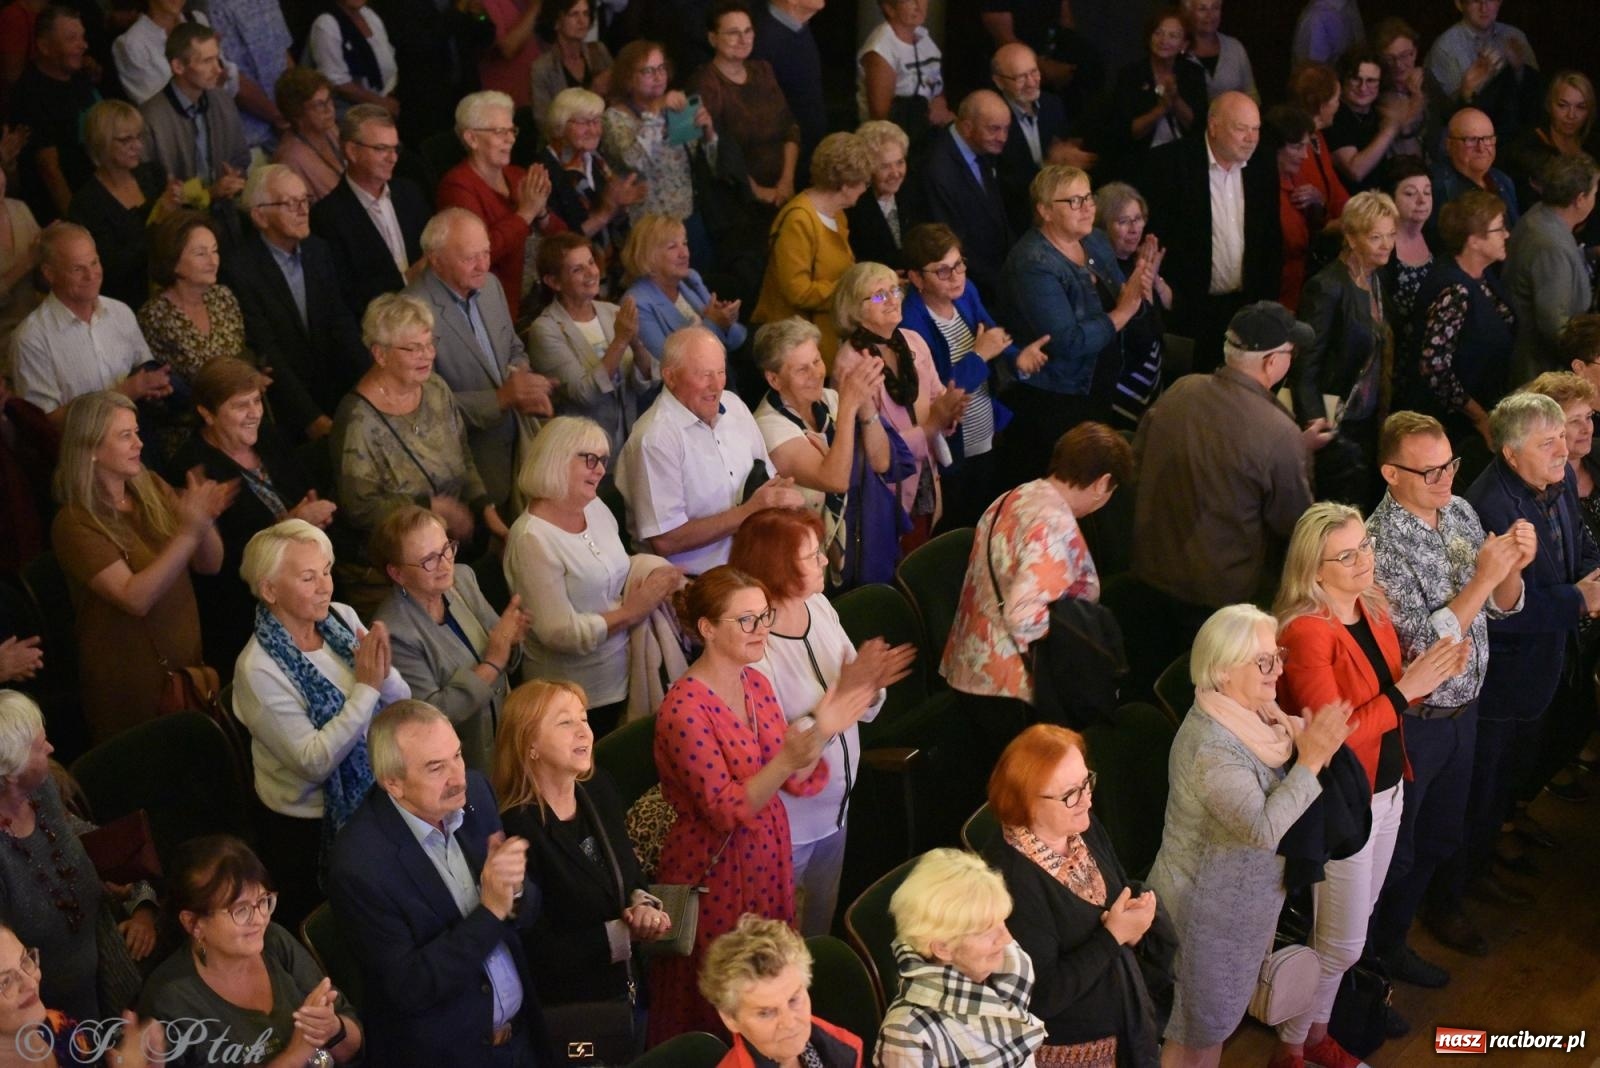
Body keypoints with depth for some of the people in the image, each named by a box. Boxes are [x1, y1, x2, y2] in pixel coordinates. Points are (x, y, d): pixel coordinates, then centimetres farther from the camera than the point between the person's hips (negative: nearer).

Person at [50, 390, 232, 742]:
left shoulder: (151, 488, 1)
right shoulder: (74, 524, -17)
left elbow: (210, 565, 2)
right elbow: (135, 598, -27)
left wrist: (205, 520, -19)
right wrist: (188, 531, -33)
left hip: (188, 661, 6)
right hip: (131, 683, -6)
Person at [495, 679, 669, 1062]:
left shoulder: (598, 789, -1)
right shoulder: (514, 829, -25)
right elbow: (537, 951, -25)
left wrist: (643, 905, -11)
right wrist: (625, 933, -22)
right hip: (563, 1019, -7)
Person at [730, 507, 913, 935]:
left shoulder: (819, 606, -4)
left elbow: (865, 711, 4)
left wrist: (871, 685, -19)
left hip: (834, 811, 7)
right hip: (785, 828, -7)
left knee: (824, 922, 27)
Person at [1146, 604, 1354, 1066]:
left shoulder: (1250, 714, -1)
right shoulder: (1211, 745, -30)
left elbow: (1275, 792, 9)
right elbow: (1265, 827, -34)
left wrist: (1308, 741, -8)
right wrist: (1311, 760, -31)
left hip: (1234, 899, 9)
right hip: (1206, 907, -9)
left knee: (1217, 1019, 23)